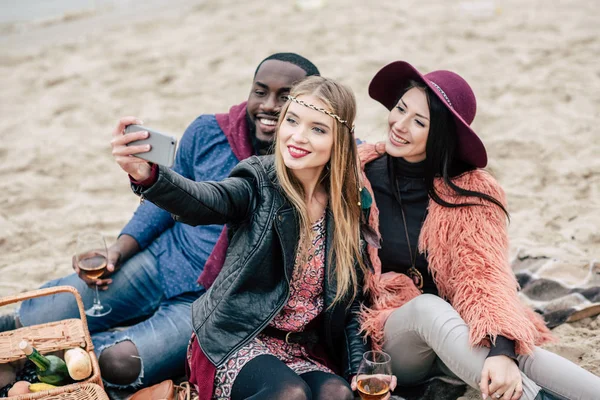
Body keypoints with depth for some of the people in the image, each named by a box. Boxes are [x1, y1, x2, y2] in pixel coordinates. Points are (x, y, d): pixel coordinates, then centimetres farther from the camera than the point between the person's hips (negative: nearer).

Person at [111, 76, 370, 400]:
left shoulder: (348, 210, 2)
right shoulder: (260, 185, -7)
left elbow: (351, 301, 8)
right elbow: (202, 202, -30)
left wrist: (360, 371, -4)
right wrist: (146, 176, -51)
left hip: (304, 352, 3)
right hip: (235, 341, -3)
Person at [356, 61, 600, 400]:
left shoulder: (469, 190, -7)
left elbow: (484, 271, -19)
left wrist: (502, 348, -36)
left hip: (452, 327, 1)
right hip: (385, 335, 0)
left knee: (516, 348, -31)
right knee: (428, 308, -34)